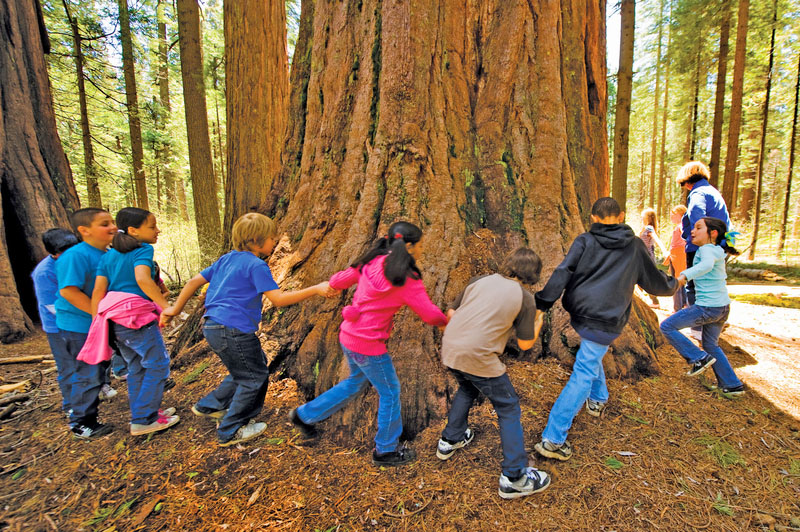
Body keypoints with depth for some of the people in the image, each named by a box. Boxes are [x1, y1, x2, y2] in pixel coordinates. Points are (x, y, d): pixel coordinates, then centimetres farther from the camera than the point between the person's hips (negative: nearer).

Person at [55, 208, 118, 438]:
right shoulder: (75, 255, -20)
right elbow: (68, 290, -26)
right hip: (79, 326, -8)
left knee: (96, 372, 19)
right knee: (89, 375, 1)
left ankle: (84, 416, 37)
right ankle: (81, 424, 20)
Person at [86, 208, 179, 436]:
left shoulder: (108, 255, 15)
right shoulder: (143, 250, -7)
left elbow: (98, 291, 10)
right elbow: (143, 279, -24)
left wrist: (96, 323, 13)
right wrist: (166, 305, -24)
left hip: (112, 315, 8)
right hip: (136, 313, -8)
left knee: (136, 367, 20)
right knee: (157, 364, 3)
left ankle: (141, 413, 31)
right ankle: (144, 420, 6)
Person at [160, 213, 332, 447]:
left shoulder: (226, 259, 13)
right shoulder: (256, 266, -13)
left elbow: (194, 281, 16)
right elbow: (279, 299, -19)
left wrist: (175, 309, 25)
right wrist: (316, 289, -18)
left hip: (212, 326, 10)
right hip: (233, 331, -10)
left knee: (245, 371, 25)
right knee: (255, 378, 6)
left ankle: (210, 406, 36)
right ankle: (230, 432, 17)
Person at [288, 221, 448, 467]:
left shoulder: (372, 262, 0)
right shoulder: (406, 280, -19)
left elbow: (338, 281, 9)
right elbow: (430, 314, -13)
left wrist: (332, 286, 32)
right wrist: (446, 320, 7)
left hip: (348, 334, 8)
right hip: (368, 344, -8)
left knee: (356, 382, 29)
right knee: (390, 392, 13)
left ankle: (305, 414, 41)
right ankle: (386, 450, 32)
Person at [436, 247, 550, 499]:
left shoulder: (479, 281, 10)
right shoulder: (525, 298, -1)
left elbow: (451, 313, 13)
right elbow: (525, 344, 4)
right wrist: (538, 324, 22)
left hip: (450, 348, 6)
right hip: (478, 358, -6)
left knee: (468, 389, 34)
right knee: (508, 408, 13)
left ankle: (450, 440, 45)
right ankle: (514, 478, 20)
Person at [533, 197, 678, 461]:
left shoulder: (585, 241, 3)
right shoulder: (636, 247, 6)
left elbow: (562, 273, -10)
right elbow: (656, 283, 17)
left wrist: (541, 304, -13)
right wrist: (674, 283, 39)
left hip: (578, 313, 2)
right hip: (605, 323, -2)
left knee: (591, 355, 32)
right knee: (583, 375, -2)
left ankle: (597, 399, 50)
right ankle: (552, 439, -4)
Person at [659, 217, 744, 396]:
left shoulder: (707, 249, -15)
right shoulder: (716, 250, 13)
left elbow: (707, 264, -38)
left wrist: (684, 276, -52)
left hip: (708, 307, -10)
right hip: (723, 306, 10)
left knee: (667, 326, -3)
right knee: (710, 345, 23)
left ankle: (699, 358, 2)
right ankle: (732, 385, 29)